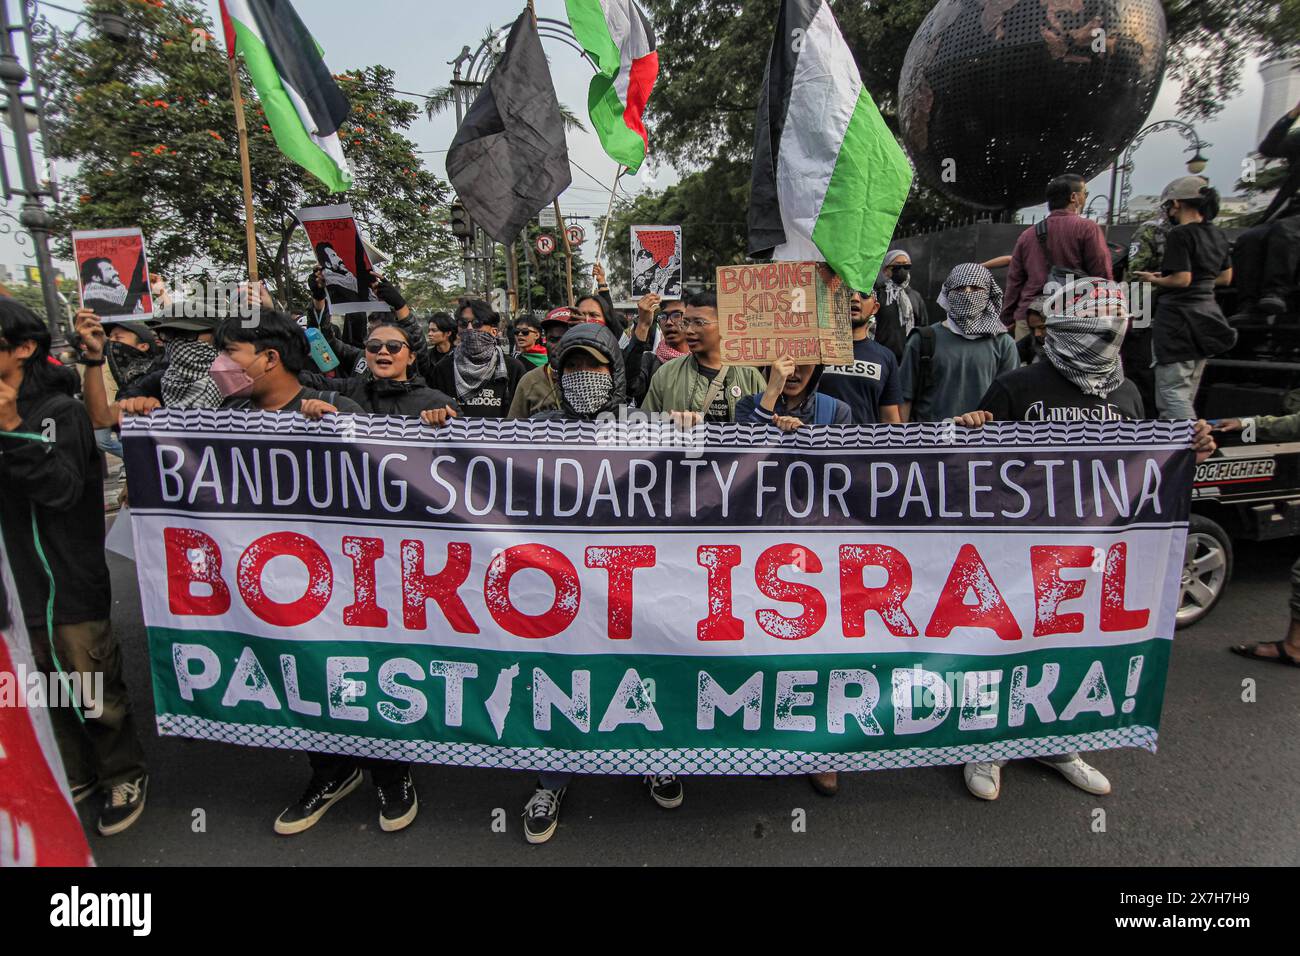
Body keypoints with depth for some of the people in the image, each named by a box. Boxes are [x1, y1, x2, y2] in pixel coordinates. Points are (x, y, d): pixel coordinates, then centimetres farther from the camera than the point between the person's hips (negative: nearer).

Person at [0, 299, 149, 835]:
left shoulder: (57, 410, -11)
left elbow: (62, 490, -20)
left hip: (69, 585, -6)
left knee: (95, 693, 5)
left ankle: (124, 776, 25)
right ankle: (78, 774, 36)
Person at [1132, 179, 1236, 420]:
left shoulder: (1180, 235, -13)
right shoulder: (1218, 234, 12)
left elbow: (1181, 279, -19)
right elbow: (1225, 277, 17)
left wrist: (1154, 280, -2)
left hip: (1178, 315, -9)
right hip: (1207, 313, 9)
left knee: (1172, 389, -8)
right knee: (1188, 391, 16)